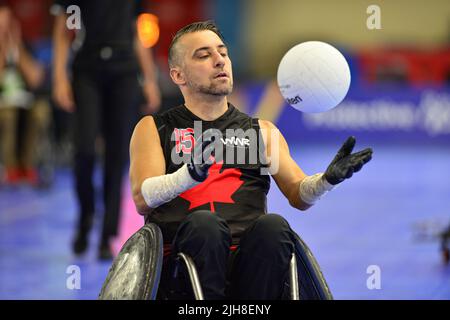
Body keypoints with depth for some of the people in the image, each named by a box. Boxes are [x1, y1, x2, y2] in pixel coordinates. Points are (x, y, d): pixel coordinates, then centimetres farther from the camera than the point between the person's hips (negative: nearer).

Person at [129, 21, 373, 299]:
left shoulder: (262, 131, 27)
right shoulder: (154, 128, 19)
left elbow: (299, 196, 15)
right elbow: (142, 199, 2)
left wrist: (327, 179, -8)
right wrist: (191, 175, -19)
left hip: (248, 261, 2)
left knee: (272, 225, -32)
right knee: (205, 222, -36)